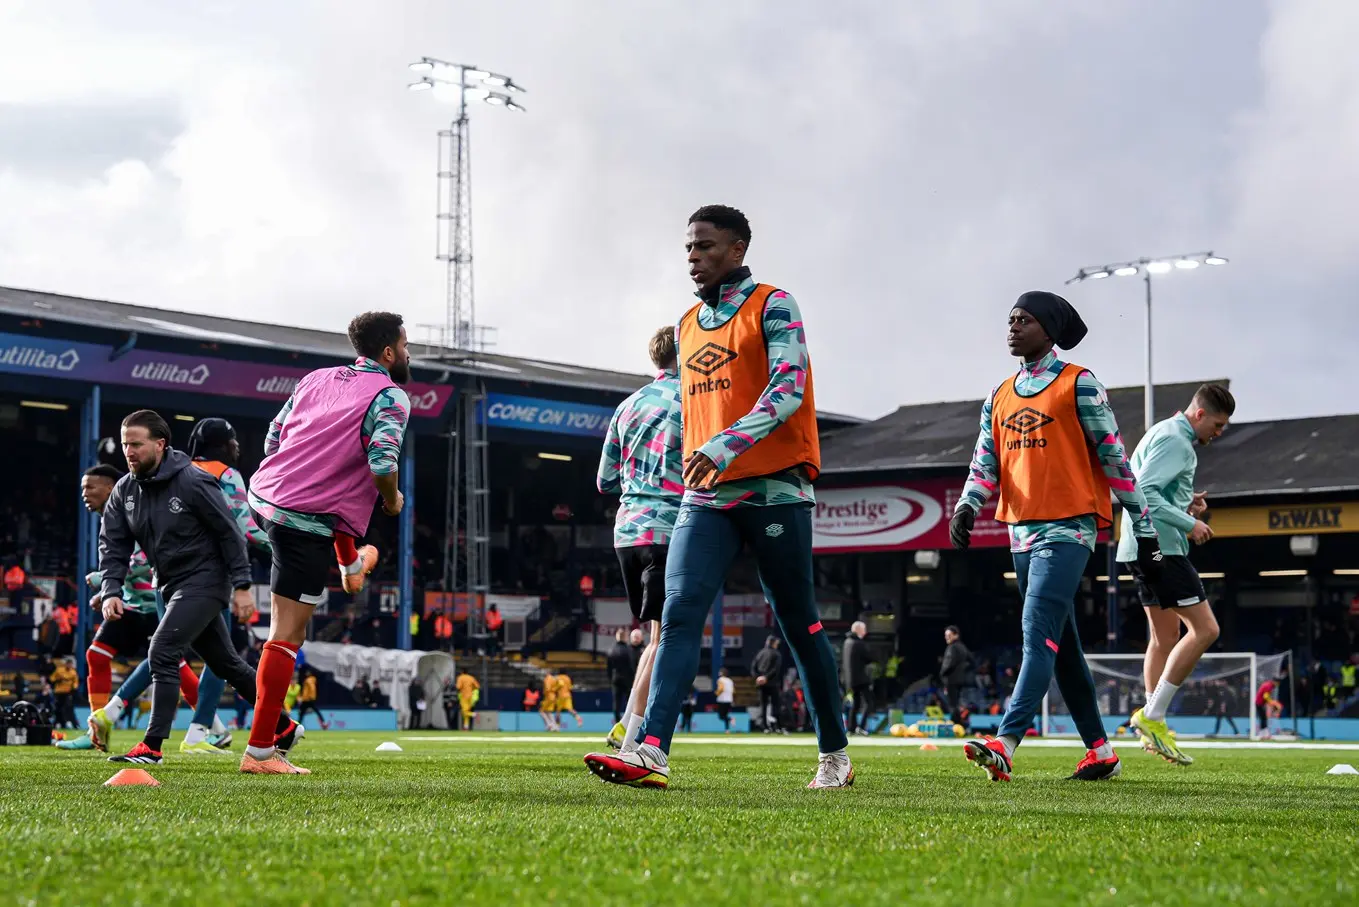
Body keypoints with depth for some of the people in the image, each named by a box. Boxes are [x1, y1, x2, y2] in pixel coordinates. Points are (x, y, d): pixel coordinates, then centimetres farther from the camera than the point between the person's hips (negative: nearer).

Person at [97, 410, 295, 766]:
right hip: (174, 586, 8)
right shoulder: (124, 490, 3)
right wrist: (111, 590, -13)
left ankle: (152, 746, -17)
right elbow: (113, 545, 2)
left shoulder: (192, 481, -16)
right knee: (225, 662, 16)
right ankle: (282, 727, 30)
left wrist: (241, 586, -14)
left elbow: (229, 532, -13)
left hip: (204, 580, -8)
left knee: (163, 652, -20)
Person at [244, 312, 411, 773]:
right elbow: (382, 463, -22)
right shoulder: (390, 397, -8)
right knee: (288, 635, -4)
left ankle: (351, 564, 69)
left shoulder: (317, 379, 11)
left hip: (263, 496, 8)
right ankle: (260, 752, -3)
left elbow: (272, 439, 17)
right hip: (308, 522, -8)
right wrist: (392, 502, -2)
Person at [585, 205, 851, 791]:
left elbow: (788, 389, -16)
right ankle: (651, 752, -21)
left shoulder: (772, 307, -3)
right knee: (679, 613, -11)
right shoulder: (687, 327, 18)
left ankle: (835, 754, 17)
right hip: (706, 496, 6)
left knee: (798, 621, 3)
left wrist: (725, 447, -27)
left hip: (774, 489, -5)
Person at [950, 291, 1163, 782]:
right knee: (1062, 644, 10)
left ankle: (1005, 745, -29)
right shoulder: (999, 397, 16)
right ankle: (1100, 750, 18)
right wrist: (967, 506, -11)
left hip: (1066, 529, -7)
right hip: (1022, 532, 8)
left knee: (1040, 634, -18)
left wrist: (1145, 531, -3)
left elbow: (1114, 459, -3)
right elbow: (985, 464, 10)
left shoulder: (1078, 385, -3)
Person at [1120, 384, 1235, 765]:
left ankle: (1153, 726, 13)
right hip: (1162, 548, -11)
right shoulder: (1176, 441, -13)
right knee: (1204, 629, -11)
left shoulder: (1163, 433, 20)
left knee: (1165, 638, 13)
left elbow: (1136, 487, 24)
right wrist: (1188, 523, -19)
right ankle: (1152, 717, -11)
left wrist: (1185, 503, 13)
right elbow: (1143, 492, -23)